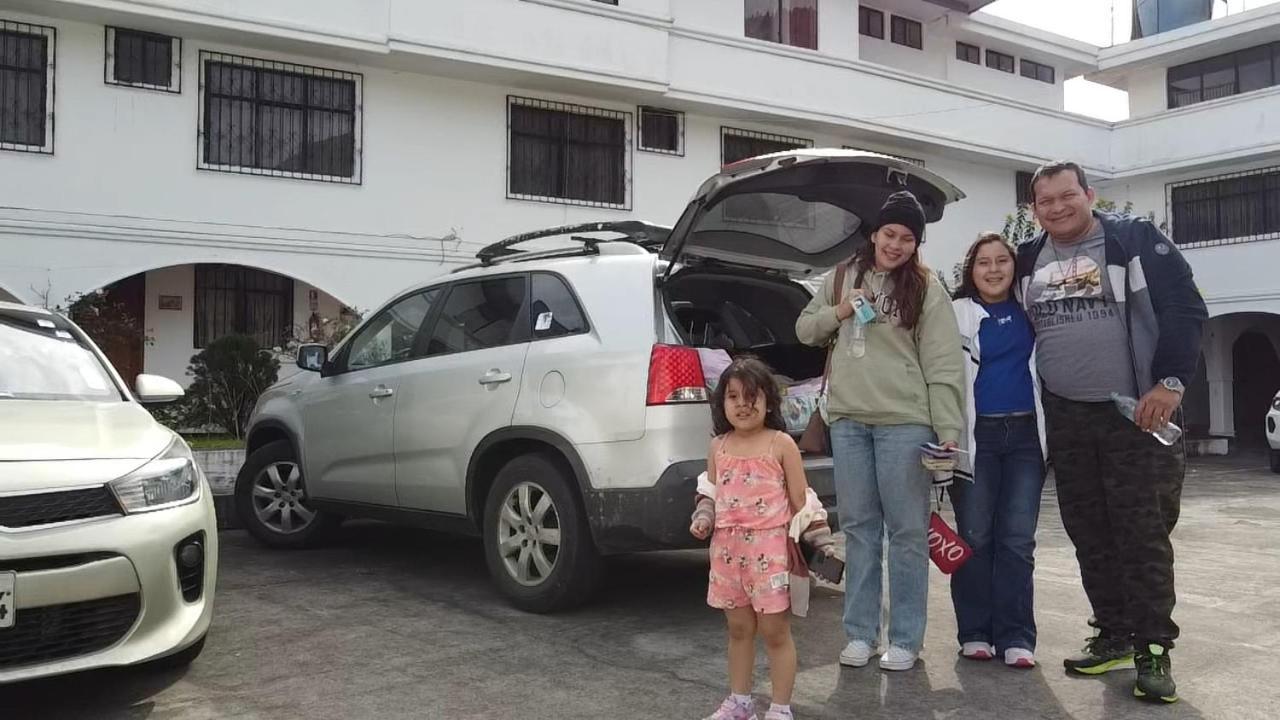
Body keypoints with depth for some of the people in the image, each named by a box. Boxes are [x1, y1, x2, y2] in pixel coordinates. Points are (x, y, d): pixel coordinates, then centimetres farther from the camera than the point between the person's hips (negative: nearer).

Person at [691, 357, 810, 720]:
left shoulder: (781, 444, -4)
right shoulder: (718, 447, 8)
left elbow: (800, 499, -3)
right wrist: (703, 520, -1)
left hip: (771, 547, -4)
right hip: (728, 548, 4)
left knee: (774, 631, 2)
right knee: (738, 627, 16)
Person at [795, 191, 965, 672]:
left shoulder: (926, 288, -1)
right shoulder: (842, 277, 11)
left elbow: (943, 365, -5)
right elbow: (805, 330, 18)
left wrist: (949, 429, -12)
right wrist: (838, 313, -2)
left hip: (905, 422, -4)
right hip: (847, 419, 4)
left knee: (907, 530, 2)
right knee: (858, 526, 10)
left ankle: (905, 639, 13)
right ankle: (860, 632, 20)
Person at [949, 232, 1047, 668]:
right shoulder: (957, 314, 5)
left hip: (1026, 435, 2)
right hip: (977, 435, -2)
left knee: (1018, 539, 2)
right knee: (975, 536, 2)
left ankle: (1015, 636, 6)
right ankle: (975, 632, 10)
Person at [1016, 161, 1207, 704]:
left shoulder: (1136, 240, -4)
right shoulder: (1028, 262, 10)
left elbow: (1186, 309, -8)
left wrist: (1170, 382, -16)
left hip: (1136, 414, -5)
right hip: (1065, 420, 5)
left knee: (1143, 535, -5)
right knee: (1089, 535, 9)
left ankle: (1154, 651, 4)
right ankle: (1114, 636, 22)